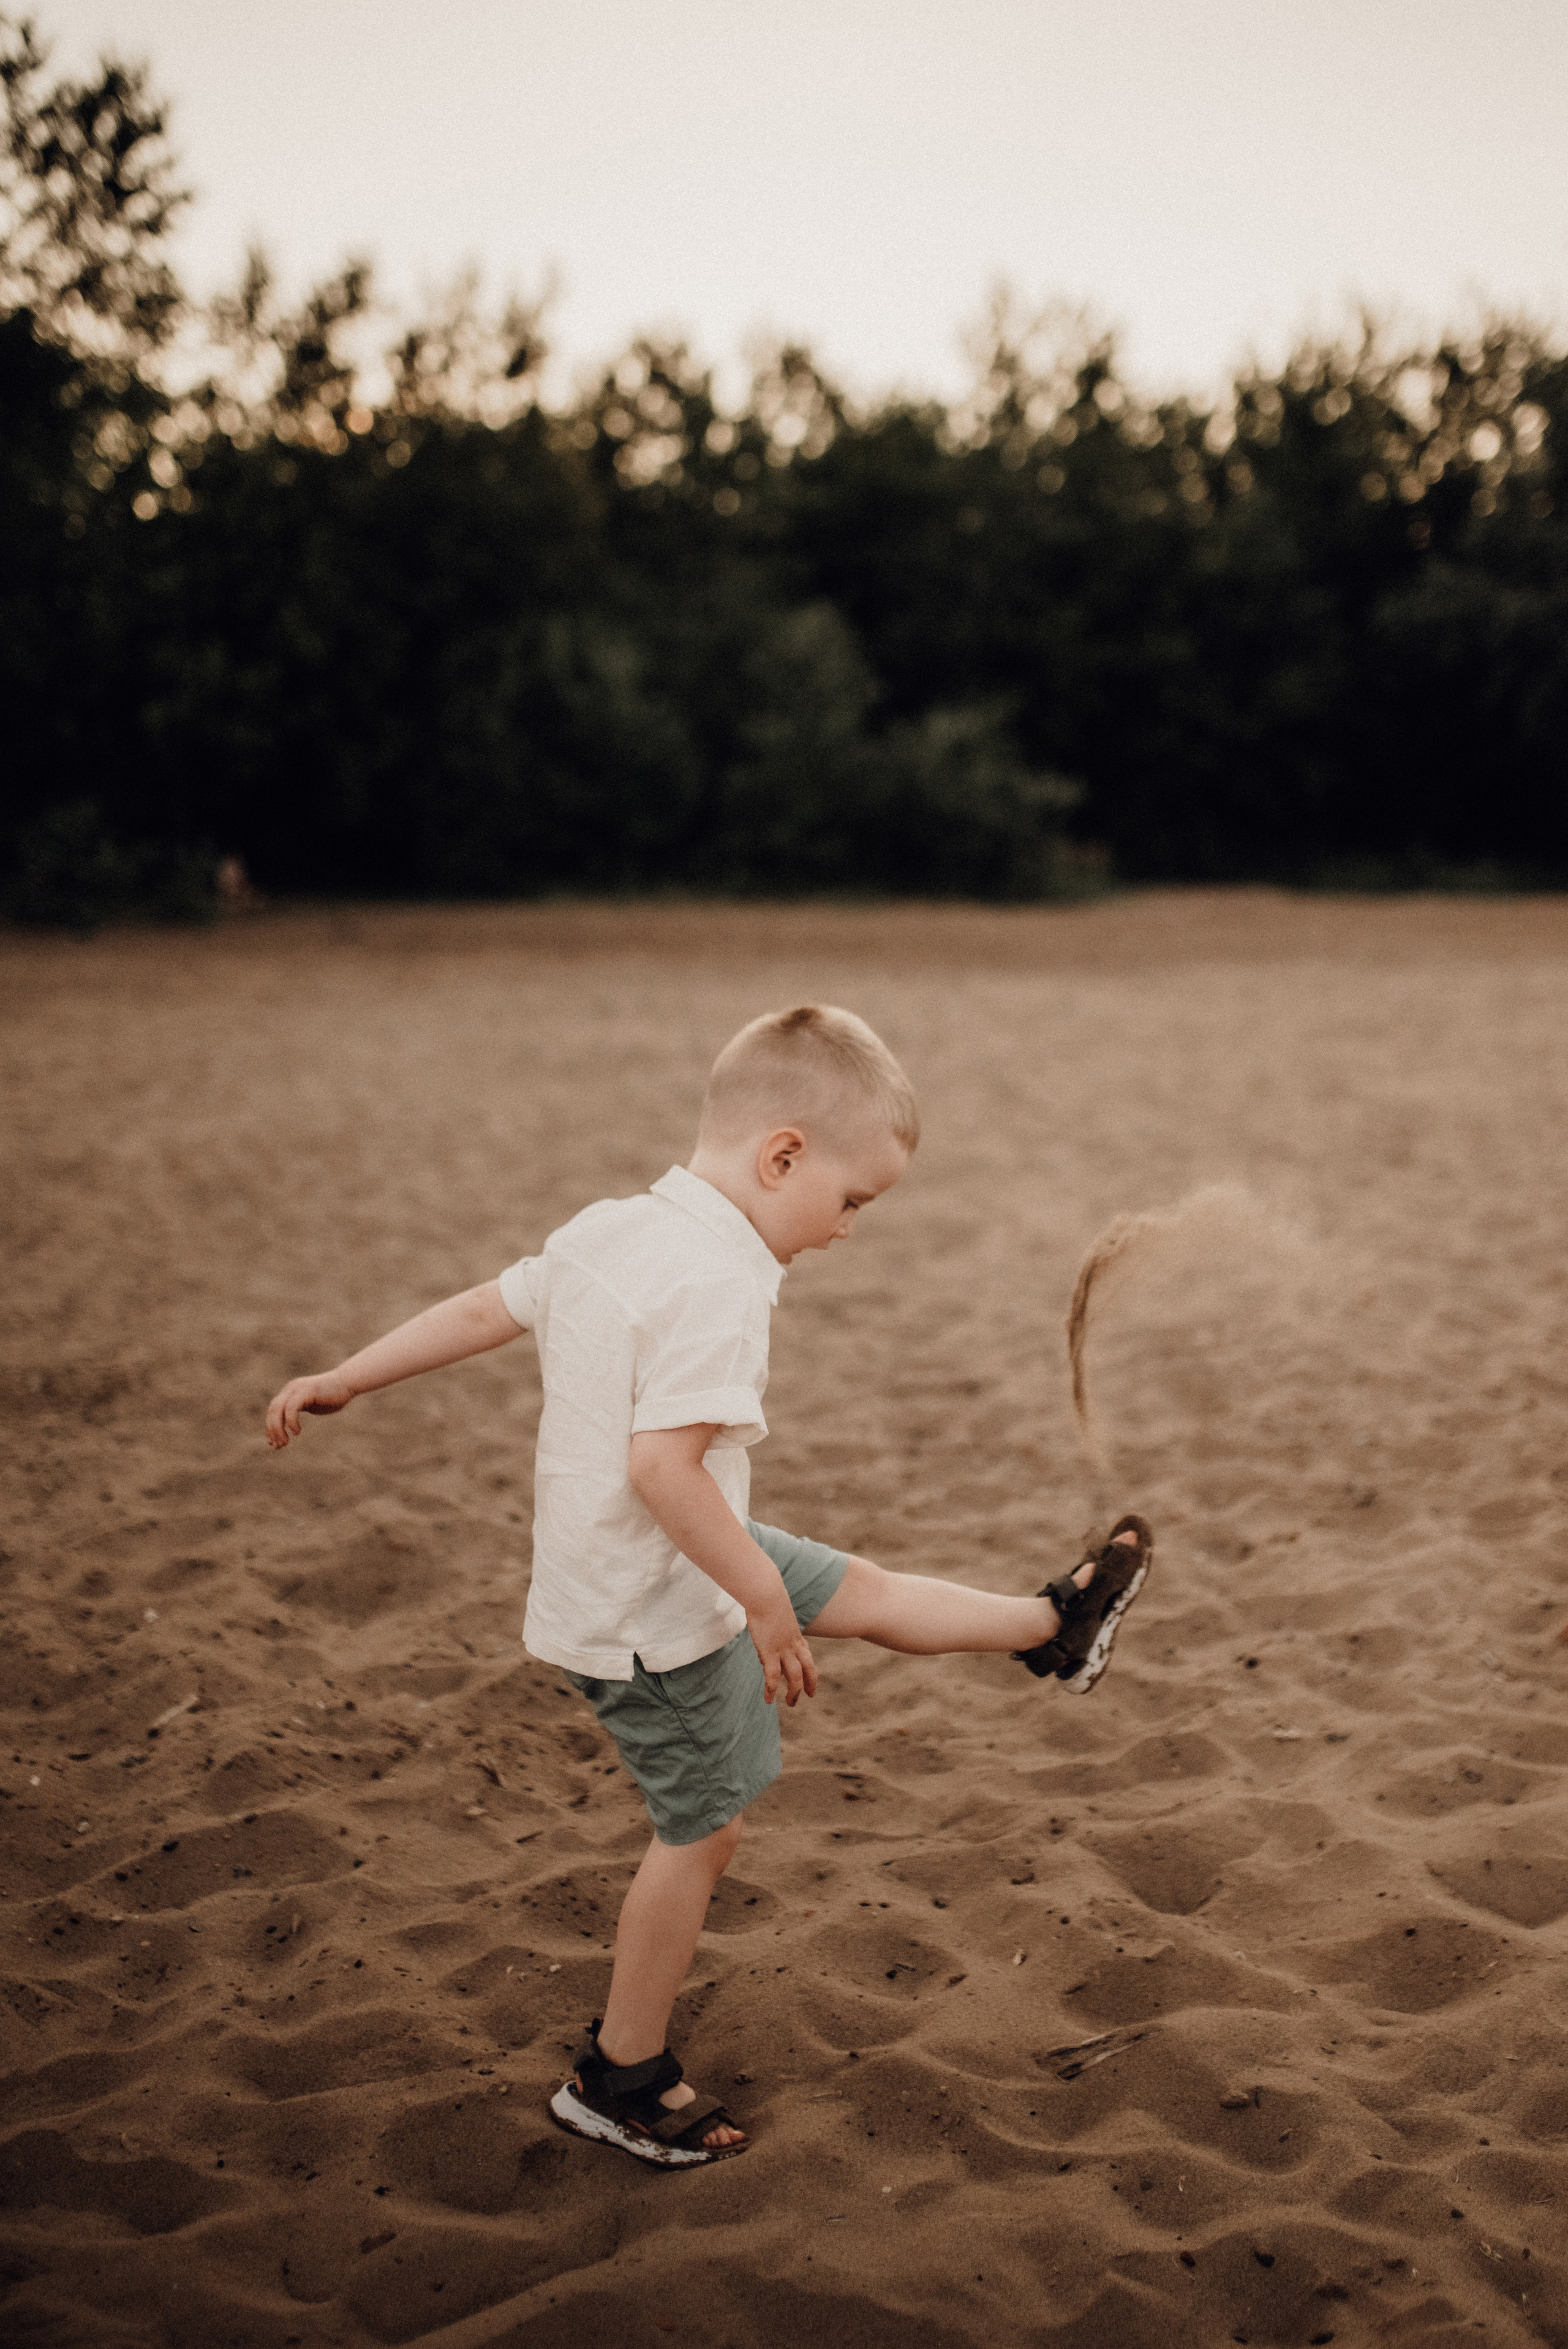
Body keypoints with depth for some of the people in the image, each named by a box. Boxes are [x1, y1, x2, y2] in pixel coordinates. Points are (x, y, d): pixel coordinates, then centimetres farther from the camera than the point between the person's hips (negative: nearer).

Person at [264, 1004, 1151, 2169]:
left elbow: (479, 1309, 7)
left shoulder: (606, 1229, 0)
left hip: (607, 1575, 9)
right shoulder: (717, 1284, -29)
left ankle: (1054, 1628, 40)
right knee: (704, 1829, 9)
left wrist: (342, 1379, 16)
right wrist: (763, 1596, -24)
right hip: (657, 1618, -9)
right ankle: (623, 2078, 25)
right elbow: (662, 1465, -35)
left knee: (859, 1590, 21)